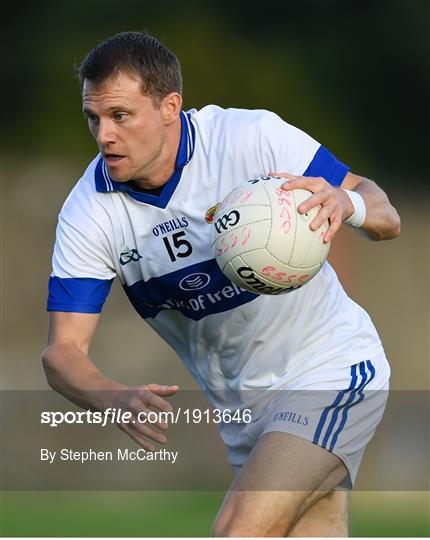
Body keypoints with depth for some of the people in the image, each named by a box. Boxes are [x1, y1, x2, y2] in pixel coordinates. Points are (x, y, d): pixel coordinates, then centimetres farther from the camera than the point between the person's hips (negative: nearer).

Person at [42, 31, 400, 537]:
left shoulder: (253, 137, -20)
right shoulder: (87, 214, -12)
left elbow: (386, 219, -14)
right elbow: (63, 350, -15)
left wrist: (347, 203, -40)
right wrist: (118, 400, -37)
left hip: (329, 368, -5)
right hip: (243, 409, 5)